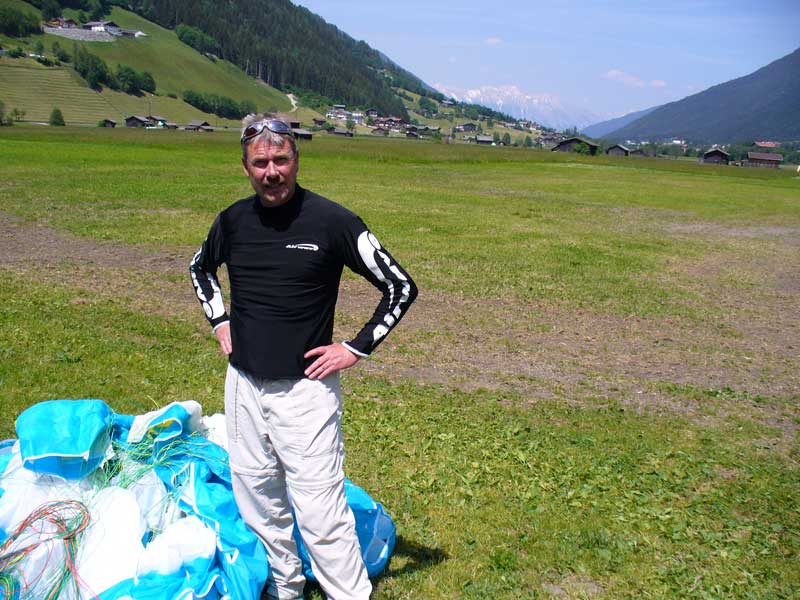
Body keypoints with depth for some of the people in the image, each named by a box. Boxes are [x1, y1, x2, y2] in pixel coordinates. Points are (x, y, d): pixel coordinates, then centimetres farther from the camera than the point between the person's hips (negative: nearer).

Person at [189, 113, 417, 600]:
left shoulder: (332, 221, -12)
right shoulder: (233, 221, 2)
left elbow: (400, 287, -7)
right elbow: (201, 269, 25)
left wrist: (356, 348, -8)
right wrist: (219, 322, 12)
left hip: (305, 388, -5)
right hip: (243, 383, 5)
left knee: (319, 510, -5)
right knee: (256, 500, 17)